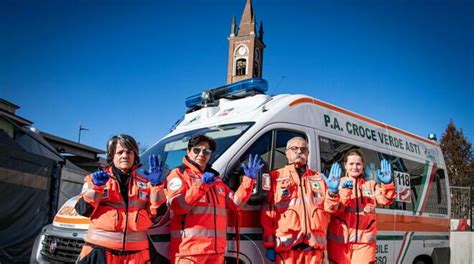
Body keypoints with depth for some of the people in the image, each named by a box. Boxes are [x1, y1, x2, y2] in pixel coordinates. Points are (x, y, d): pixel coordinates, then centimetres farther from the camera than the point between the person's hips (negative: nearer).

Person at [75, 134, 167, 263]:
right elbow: (84, 210, 0)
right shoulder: (95, 179, 9)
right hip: (101, 250, -2)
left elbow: (158, 213, 3)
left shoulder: (145, 183, 12)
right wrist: (96, 186, -14)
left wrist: (156, 185, -8)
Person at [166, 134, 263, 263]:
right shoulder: (179, 174, 1)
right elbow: (177, 206, -13)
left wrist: (249, 179, 7)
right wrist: (201, 185, -22)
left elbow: (235, 203, 16)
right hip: (189, 249, -7)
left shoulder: (215, 179, 23)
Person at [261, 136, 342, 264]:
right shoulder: (275, 177, 5)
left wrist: (332, 192, -6)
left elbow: (328, 208, 13)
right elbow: (268, 212, 0)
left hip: (315, 243, 3)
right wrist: (269, 244, -3)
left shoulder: (318, 178, 17)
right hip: (287, 243, -3)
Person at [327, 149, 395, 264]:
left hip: (365, 240, 1)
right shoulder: (338, 183, 6)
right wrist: (345, 191, -23)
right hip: (340, 239, -1)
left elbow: (385, 200, -4)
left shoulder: (370, 184, 13)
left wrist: (387, 184, -23)